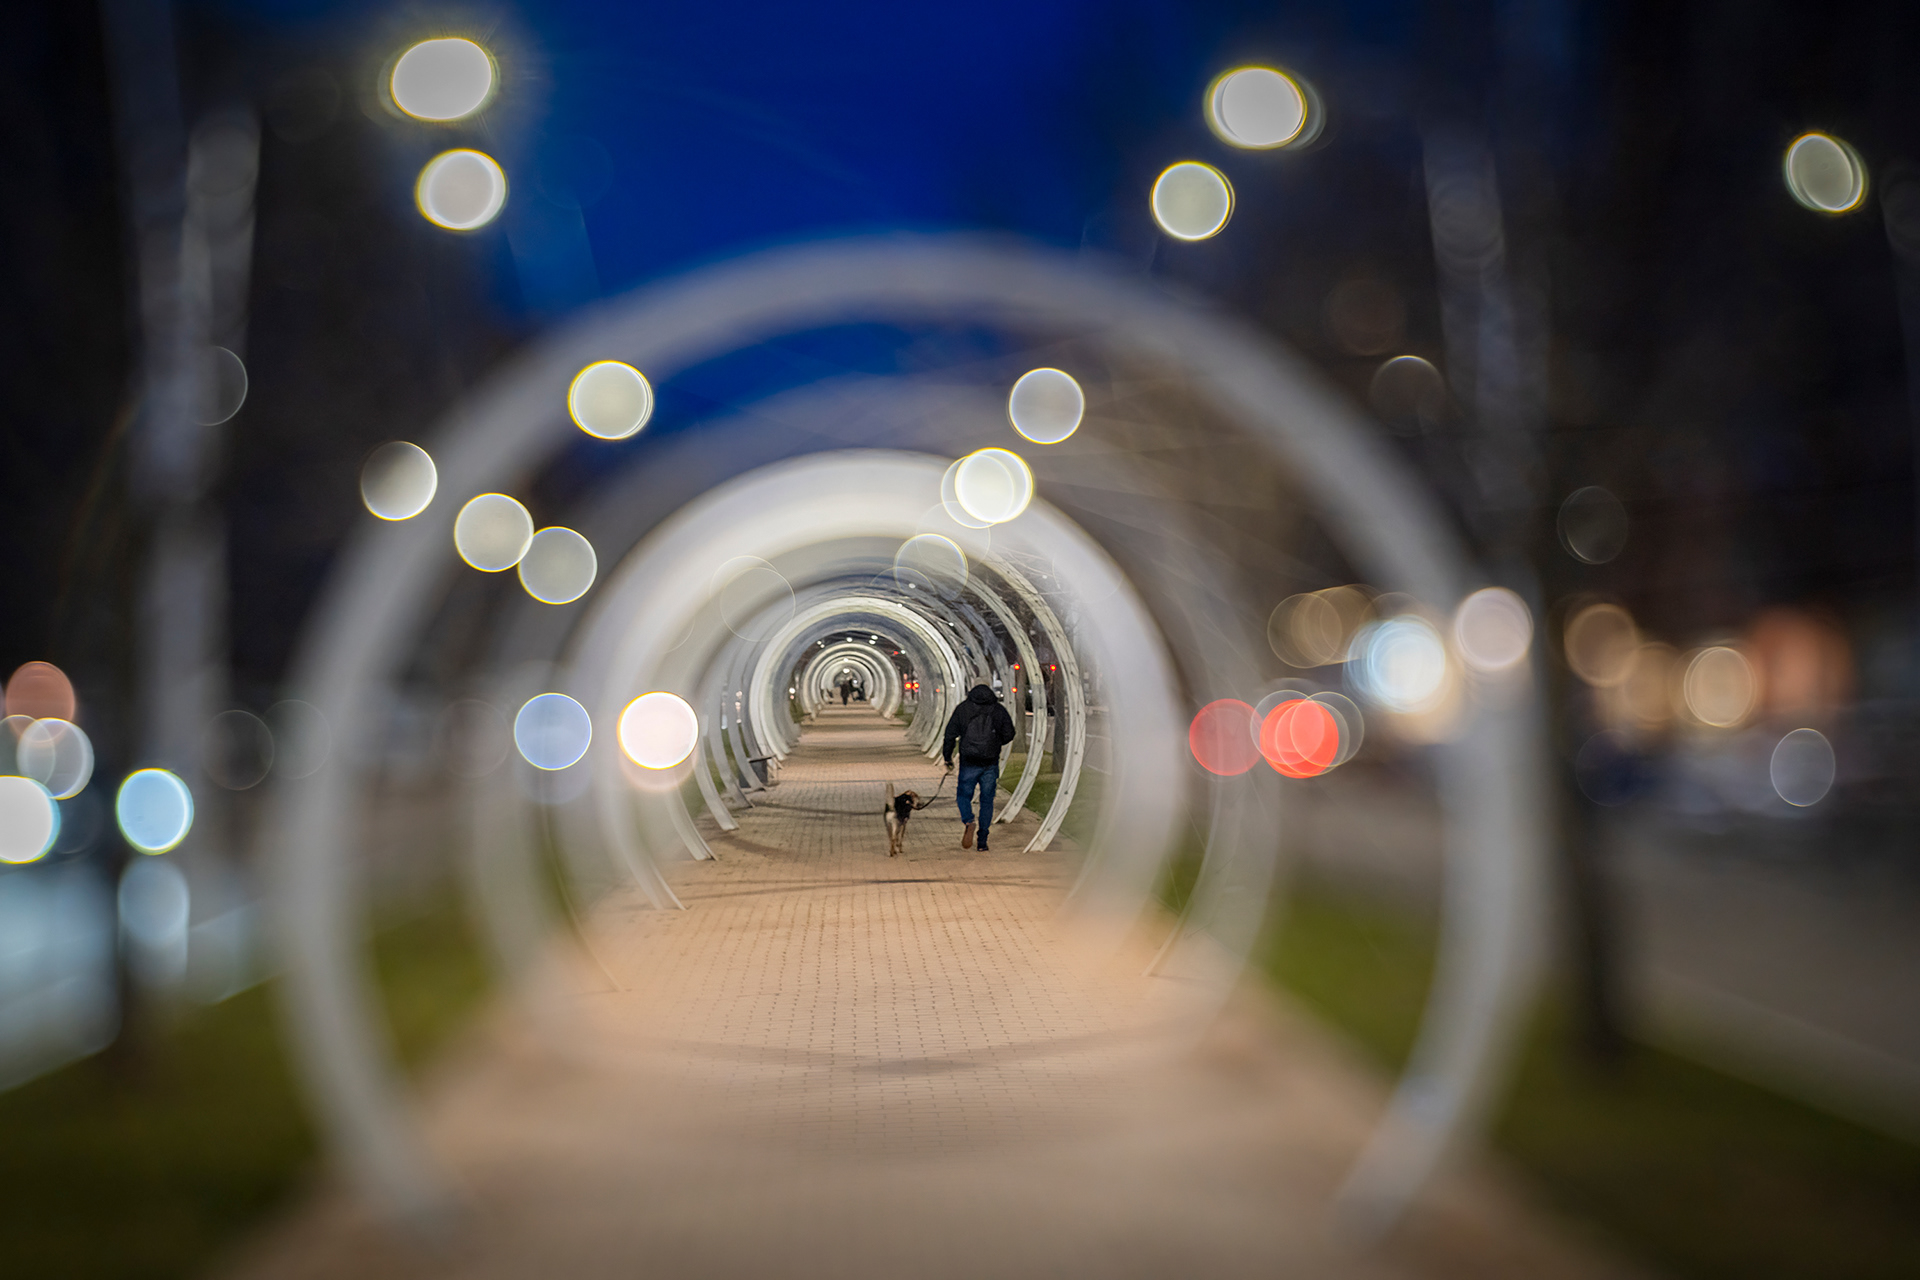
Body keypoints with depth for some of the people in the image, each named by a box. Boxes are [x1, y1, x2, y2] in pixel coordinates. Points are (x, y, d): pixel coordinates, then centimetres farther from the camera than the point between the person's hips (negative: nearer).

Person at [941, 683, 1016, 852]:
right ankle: (982, 842, 7)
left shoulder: (962, 709, 1)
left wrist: (947, 758, 9)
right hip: (991, 763, 1)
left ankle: (968, 821, -19)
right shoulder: (999, 710, 3)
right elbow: (1009, 734, 5)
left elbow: (950, 734, -1)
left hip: (969, 762, -1)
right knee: (987, 800, 11)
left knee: (963, 795, 12)